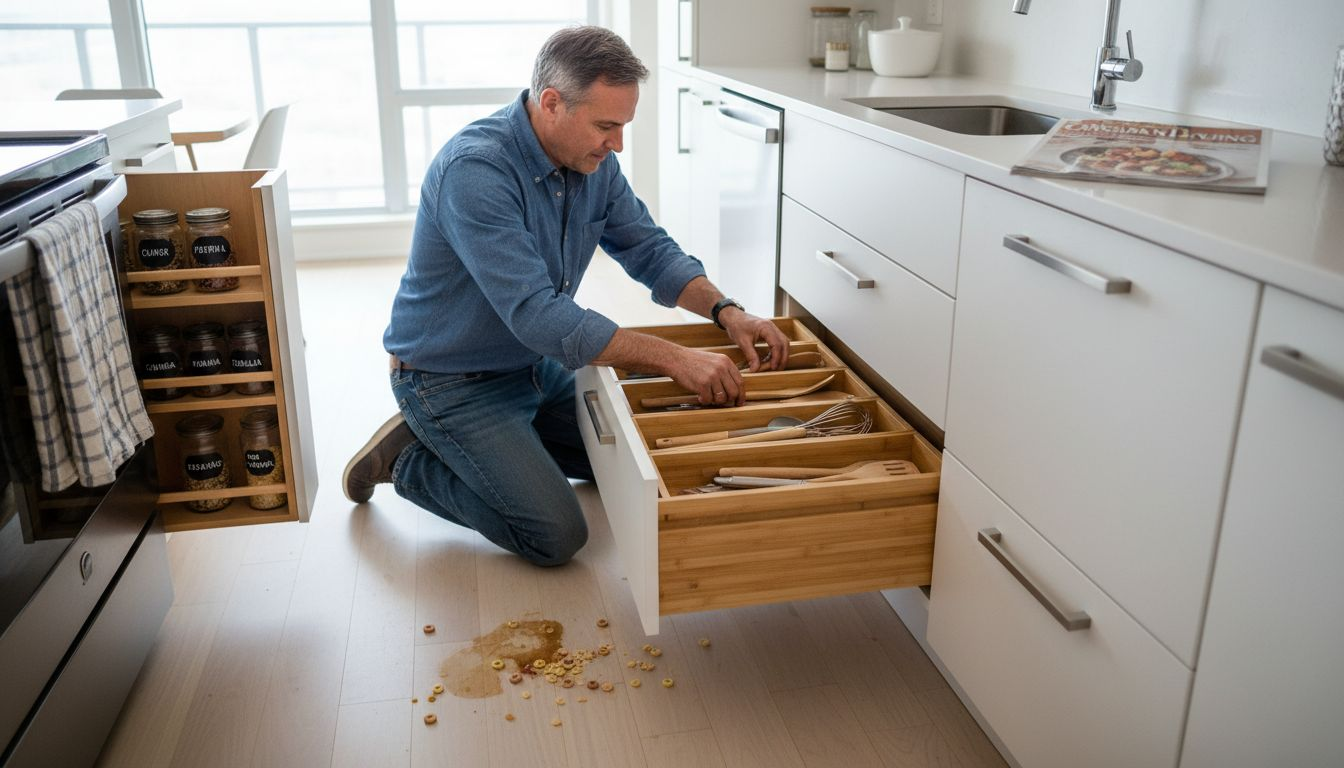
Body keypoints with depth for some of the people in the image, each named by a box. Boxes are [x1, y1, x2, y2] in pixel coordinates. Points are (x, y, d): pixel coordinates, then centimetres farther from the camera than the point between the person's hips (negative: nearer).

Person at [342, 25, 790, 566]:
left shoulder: (592, 160, -6)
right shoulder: (474, 169, -31)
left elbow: (648, 248, 3)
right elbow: (535, 314, -37)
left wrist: (726, 312, -15)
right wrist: (674, 360, -37)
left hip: (535, 361, 8)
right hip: (451, 381, -8)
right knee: (557, 537, -15)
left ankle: (499, 441, 20)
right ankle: (409, 460, 4)